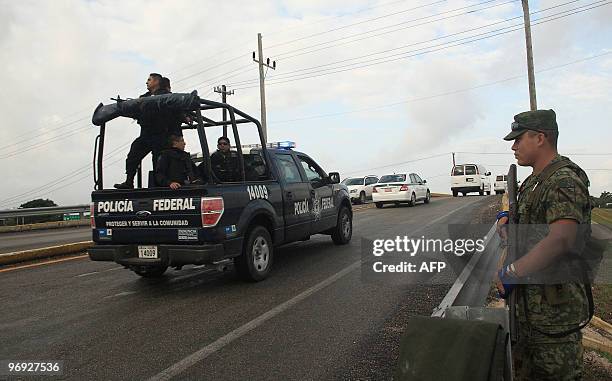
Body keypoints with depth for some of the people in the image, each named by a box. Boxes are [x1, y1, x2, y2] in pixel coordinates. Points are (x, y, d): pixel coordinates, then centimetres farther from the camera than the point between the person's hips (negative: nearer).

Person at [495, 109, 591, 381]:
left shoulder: (564, 181, -20)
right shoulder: (534, 182, 12)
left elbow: (561, 240, -35)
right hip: (528, 299, 9)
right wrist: (509, 220, 5)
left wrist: (511, 272, -27)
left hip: (555, 305, -9)